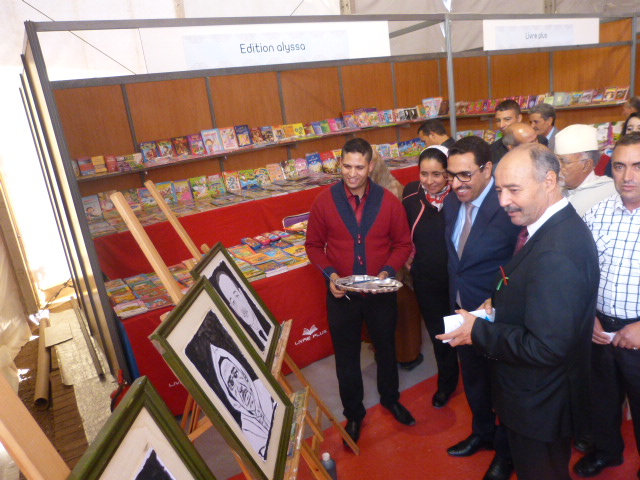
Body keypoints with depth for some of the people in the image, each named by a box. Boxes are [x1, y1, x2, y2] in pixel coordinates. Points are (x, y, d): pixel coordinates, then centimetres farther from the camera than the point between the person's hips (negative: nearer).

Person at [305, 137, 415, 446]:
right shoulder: (324, 201, -10)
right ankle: (353, 413, 38)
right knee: (346, 356, 14)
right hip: (341, 294, 0)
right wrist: (330, 274, -16)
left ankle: (390, 398, 49)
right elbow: (314, 244, -1)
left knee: (386, 348, 22)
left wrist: (387, 272, -17)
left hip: (381, 292, 1)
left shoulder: (388, 201, -9)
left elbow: (403, 243, -1)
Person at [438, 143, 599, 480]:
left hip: (539, 404, -9)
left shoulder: (557, 253, -33)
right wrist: (498, 302, -2)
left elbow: (546, 348, -32)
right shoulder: (549, 225, -1)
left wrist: (478, 331, -22)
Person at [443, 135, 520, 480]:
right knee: (472, 378, 26)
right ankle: (483, 433, 53)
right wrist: (455, 294, 10)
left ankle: (506, 449, 45)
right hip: (462, 311, 7)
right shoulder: (451, 203, -2)